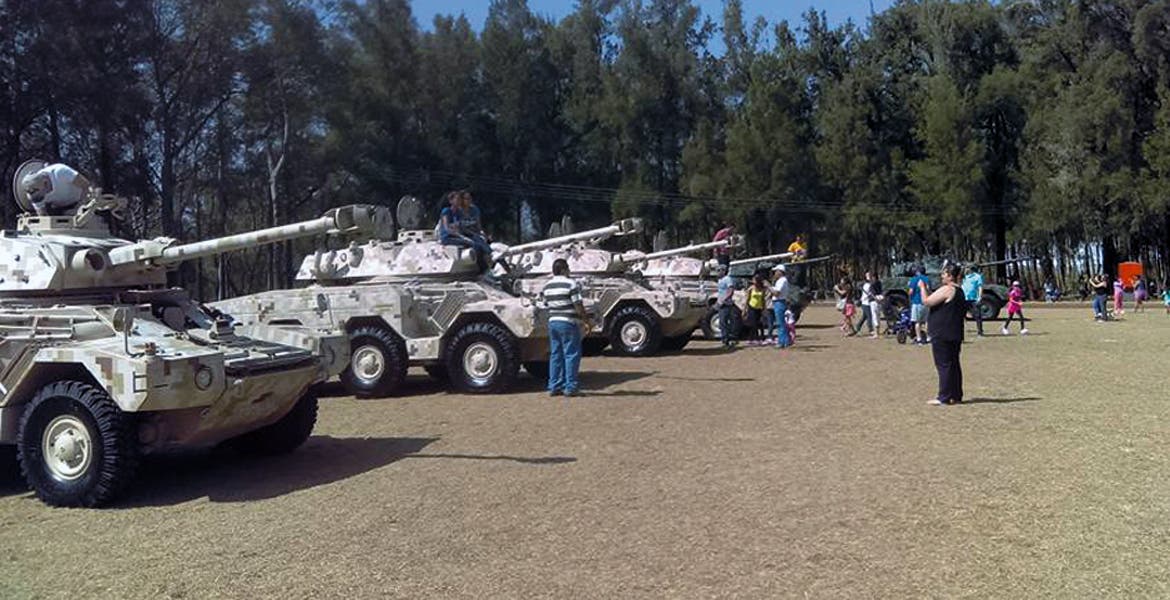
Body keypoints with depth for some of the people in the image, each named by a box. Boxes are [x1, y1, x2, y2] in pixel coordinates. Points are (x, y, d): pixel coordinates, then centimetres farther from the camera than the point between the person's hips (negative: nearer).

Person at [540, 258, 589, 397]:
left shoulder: (547, 286, 10)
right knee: (571, 354, 0)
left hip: (553, 322, 7)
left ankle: (554, 386, 14)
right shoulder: (571, 283, -11)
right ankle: (570, 387, -1)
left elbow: (545, 304, 13)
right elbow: (578, 305, -13)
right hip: (568, 323, -7)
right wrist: (586, 320, -5)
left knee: (555, 354, 12)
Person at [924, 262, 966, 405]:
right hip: (954, 334, 10)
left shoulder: (946, 290, -15)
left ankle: (944, 397, -5)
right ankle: (956, 395, 18)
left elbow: (927, 302, -17)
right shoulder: (960, 291, 16)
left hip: (942, 335, -9)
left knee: (943, 365, -6)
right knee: (954, 364, 13)